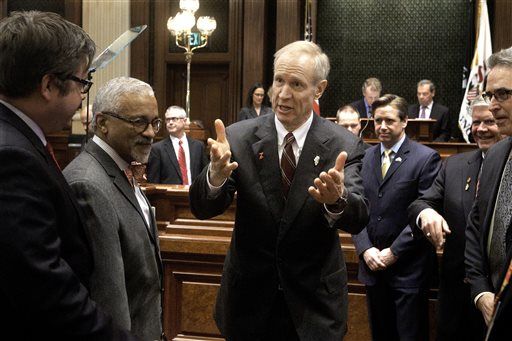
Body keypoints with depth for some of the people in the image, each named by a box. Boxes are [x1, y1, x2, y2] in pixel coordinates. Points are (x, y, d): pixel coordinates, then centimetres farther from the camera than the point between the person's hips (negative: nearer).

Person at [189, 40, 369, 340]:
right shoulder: (240, 137, -8)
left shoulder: (344, 145, -10)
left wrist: (337, 200, -43)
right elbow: (202, 209, -12)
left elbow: (358, 220, -20)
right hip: (249, 298, 1)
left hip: (314, 304, 0)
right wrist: (216, 176, -34)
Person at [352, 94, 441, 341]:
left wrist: (393, 252, -12)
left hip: (408, 268, -4)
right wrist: (366, 249, -5)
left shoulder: (426, 158, -6)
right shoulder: (365, 157, 9)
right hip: (372, 264, 5)